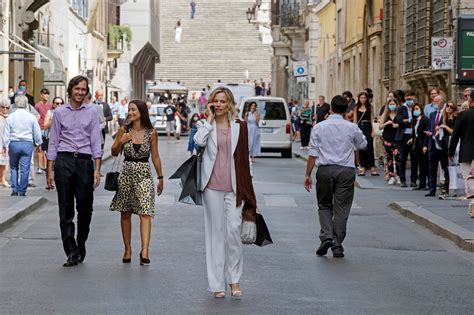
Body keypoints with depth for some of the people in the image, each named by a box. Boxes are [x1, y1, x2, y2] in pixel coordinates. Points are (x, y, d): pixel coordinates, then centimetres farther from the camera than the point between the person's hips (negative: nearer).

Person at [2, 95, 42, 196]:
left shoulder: (11, 117, -2)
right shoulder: (31, 117, -1)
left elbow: (6, 133, 1)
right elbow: (37, 132, 5)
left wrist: (5, 145, 10)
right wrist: (37, 143, 20)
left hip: (14, 143, 0)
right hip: (27, 144, 0)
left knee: (14, 168, 13)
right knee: (24, 169, 3)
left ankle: (15, 190, 7)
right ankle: (22, 191, 4)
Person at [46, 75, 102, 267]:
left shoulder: (92, 112, 8)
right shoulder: (59, 113, 8)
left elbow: (95, 142, 5)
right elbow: (53, 142, 8)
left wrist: (97, 169, -3)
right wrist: (50, 170, 2)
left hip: (84, 161, 0)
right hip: (64, 160, 0)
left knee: (85, 208, 3)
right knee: (66, 209, -2)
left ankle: (81, 246, 22)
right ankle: (71, 252, -1)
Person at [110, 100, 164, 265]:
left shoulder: (151, 133, -2)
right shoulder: (124, 130, 2)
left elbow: (155, 157, 6)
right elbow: (114, 152, 9)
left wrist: (160, 178, 9)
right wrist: (121, 141, -11)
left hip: (144, 175, -2)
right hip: (126, 173, 2)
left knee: (145, 213, -14)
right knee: (125, 213, 8)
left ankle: (144, 251, -23)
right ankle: (127, 249, 20)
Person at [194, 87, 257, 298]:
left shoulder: (239, 127, 7)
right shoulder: (207, 126, 6)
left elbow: (243, 158, 8)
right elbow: (199, 141, -18)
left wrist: (244, 189, 5)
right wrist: (210, 118, -8)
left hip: (233, 187, 0)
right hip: (212, 186, 0)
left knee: (233, 230, -10)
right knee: (216, 232, 3)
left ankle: (234, 278, 5)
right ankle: (217, 283, 8)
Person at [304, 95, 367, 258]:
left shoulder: (319, 127, 0)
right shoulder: (352, 128, 1)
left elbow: (313, 153, -1)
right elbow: (363, 145, 19)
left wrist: (308, 174, 5)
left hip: (325, 170, 0)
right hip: (346, 170, 0)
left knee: (324, 205, 15)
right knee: (341, 208, 5)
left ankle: (326, 236, -6)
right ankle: (337, 245, 5)